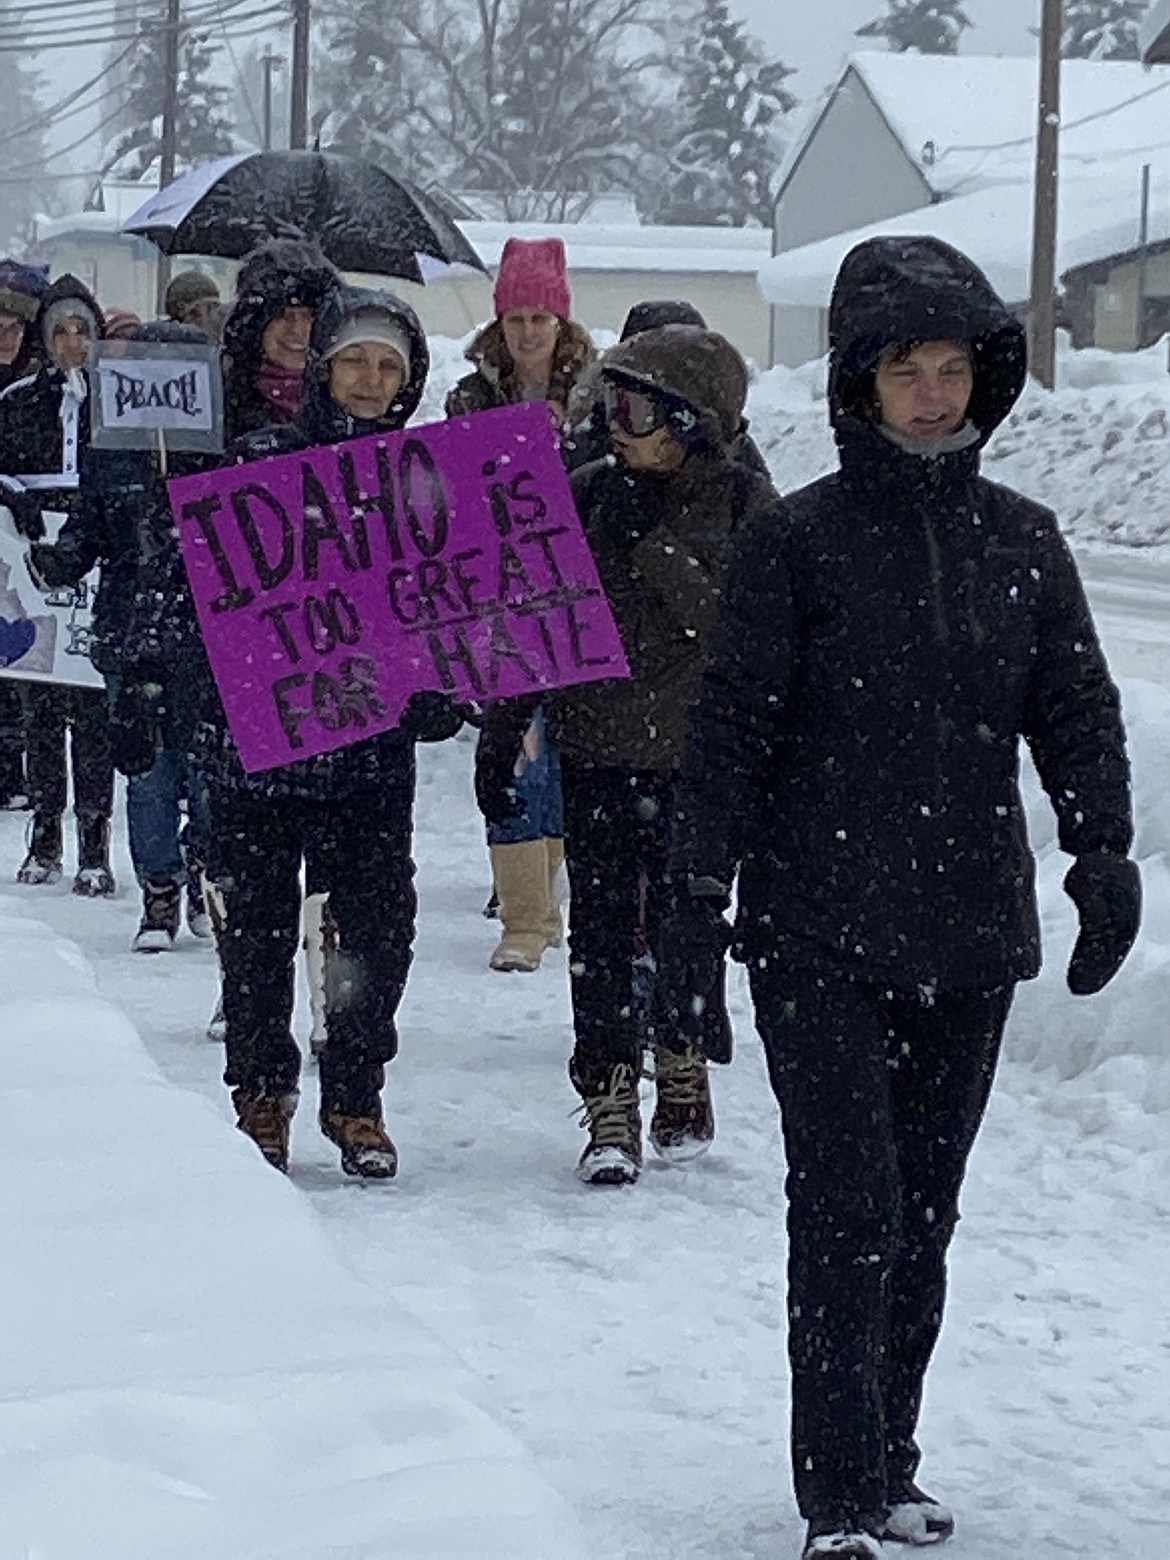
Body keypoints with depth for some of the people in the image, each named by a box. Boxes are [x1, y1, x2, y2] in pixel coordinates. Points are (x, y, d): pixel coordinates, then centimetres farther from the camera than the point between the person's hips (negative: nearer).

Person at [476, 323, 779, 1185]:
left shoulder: (744, 504, -3)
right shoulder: (584, 494, 4)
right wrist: (500, 737, 9)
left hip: (695, 754, -2)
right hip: (597, 754, 2)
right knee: (601, 927, -3)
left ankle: (685, 1072, 27)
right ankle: (611, 1105, 1)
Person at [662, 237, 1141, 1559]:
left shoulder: (1020, 542, 7)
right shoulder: (797, 542, -4)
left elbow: (1077, 711, 10)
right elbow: (734, 726, -4)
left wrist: (1105, 858, -2)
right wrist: (700, 891, -8)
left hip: (970, 933, 4)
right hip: (821, 935, -4)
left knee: (922, 1214, 12)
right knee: (850, 1207, -9)